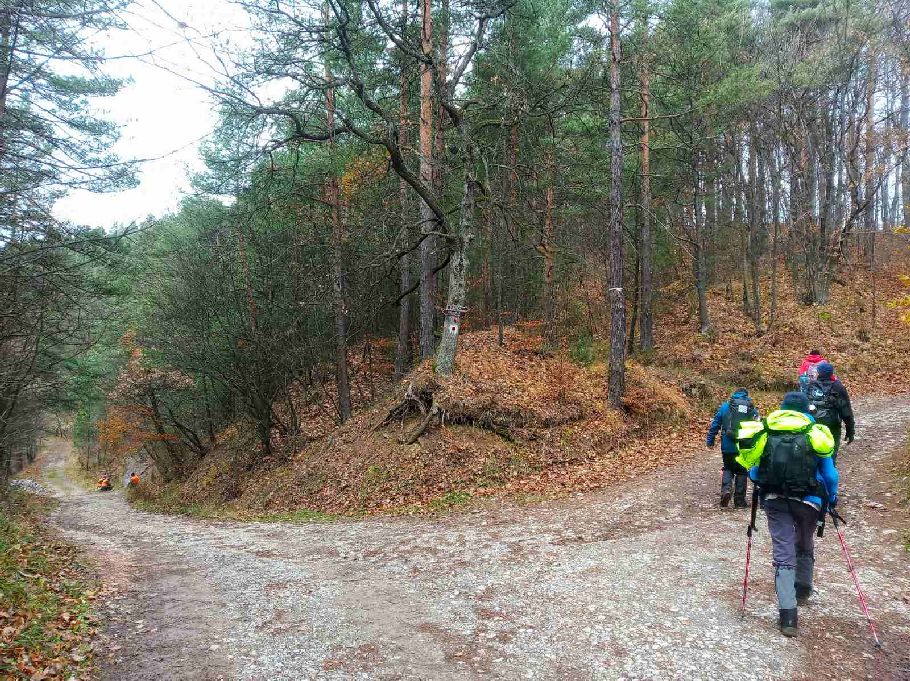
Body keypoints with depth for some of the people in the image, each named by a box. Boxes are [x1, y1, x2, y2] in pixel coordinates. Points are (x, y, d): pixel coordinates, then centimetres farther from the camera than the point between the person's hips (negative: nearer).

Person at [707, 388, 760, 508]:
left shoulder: (725, 407, 2)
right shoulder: (752, 409, 4)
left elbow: (715, 425, 1)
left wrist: (710, 441, 8)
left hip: (728, 447, 0)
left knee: (728, 469, 18)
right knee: (741, 472, 13)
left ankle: (726, 489, -6)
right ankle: (739, 500, 16)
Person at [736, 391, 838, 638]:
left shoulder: (765, 431, 6)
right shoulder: (816, 433, 3)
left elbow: (753, 470, 9)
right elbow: (829, 473, 4)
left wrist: (762, 489, 27)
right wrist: (832, 498, 20)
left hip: (774, 500, 0)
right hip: (808, 500, 0)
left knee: (783, 554, 2)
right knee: (805, 546, 25)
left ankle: (788, 615, -5)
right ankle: (803, 591, 45)